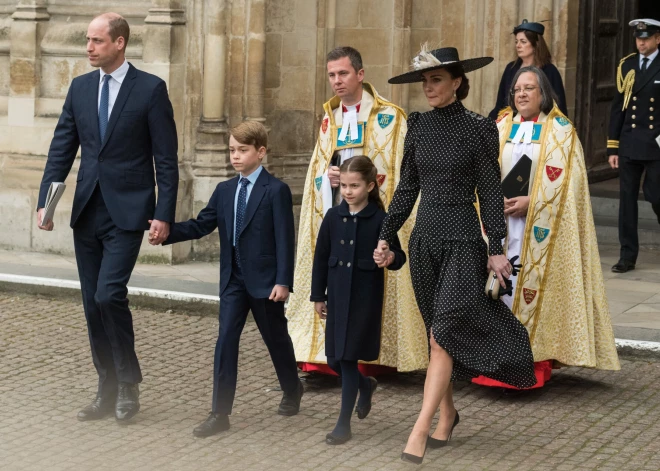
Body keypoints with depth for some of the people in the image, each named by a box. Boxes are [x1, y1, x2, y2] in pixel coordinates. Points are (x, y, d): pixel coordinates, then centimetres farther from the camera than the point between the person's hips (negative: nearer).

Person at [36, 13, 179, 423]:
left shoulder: (151, 89, -6)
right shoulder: (80, 87, 9)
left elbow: (166, 158, -6)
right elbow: (62, 150, 11)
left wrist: (164, 215, -12)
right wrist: (46, 201, 1)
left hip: (126, 212, -6)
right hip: (87, 212, 6)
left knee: (109, 295, -17)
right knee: (93, 304, 8)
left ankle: (128, 384, 2)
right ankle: (108, 392, 17)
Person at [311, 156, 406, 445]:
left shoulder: (380, 219, -8)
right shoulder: (333, 217, 3)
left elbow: (398, 255, -5)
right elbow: (321, 258, 8)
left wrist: (392, 257, -29)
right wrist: (318, 296, 9)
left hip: (365, 298, -4)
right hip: (337, 295, 4)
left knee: (348, 357, -4)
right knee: (335, 359, 9)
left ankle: (344, 424, 5)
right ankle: (366, 385, 41)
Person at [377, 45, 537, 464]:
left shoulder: (478, 129, -7)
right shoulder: (419, 125, 7)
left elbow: (490, 192, -5)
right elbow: (408, 186, 13)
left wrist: (495, 248, -7)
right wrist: (387, 235, 10)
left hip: (462, 240, -5)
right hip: (425, 237, 5)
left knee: (443, 332, -13)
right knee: (438, 333, 12)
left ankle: (420, 430, -16)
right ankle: (447, 412, 28)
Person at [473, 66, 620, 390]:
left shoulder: (560, 131, 2)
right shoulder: (501, 128, 13)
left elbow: (565, 179, -7)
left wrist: (531, 202, -16)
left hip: (540, 228, -3)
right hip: (501, 222, 3)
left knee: (534, 288, -6)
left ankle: (535, 361, -1)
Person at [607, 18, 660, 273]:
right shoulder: (626, 65, 8)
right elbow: (617, 107, 8)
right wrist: (613, 147, 5)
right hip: (629, 144, 3)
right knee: (627, 198, 3)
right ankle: (628, 256, 8)